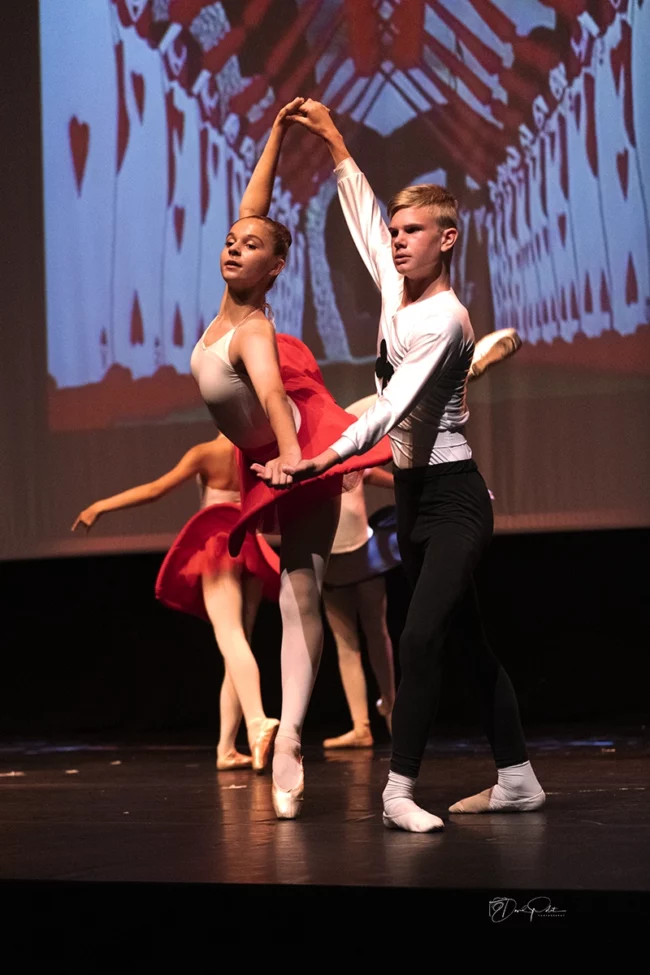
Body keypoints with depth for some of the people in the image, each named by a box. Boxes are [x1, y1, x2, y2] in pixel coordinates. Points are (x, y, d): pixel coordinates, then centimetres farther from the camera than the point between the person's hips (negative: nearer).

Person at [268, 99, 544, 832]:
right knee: (465, 638, 11)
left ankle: (400, 789, -17)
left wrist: (332, 455, -37)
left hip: (452, 498, -9)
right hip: (414, 496, 9)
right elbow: (362, 215, 21)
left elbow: (397, 403, -27)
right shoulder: (396, 291, 7)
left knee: (421, 637, -17)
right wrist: (333, 142, 26)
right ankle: (517, 779, 17)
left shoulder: (443, 317, -16)